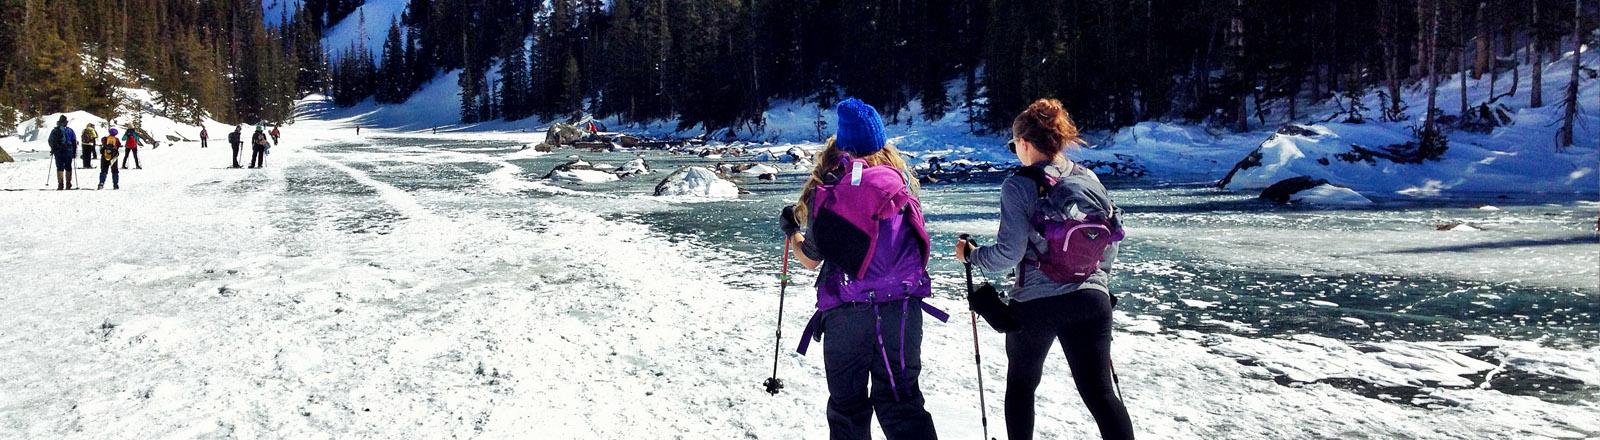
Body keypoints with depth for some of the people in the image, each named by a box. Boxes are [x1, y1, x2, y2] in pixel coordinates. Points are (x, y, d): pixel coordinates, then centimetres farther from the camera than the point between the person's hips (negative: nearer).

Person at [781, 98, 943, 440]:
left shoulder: (825, 189, 0)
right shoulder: (896, 179, 3)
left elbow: (811, 259, 9)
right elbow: (911, 239, 13)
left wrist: (790, 232, 29)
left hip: (844, 311, -1)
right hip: (901, 305, 1)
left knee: (847, 405, 13)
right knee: (899, 401, 5)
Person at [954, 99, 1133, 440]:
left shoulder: (1019, 187, -11)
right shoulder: (1090, 179, 3)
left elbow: (1008, 254, -14)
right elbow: (1111, 243, 9)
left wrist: (970, 254, 3)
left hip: (1035, 304, -3)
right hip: (1092, 300, 3)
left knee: (1021, 385, 19)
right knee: (1100, 392, 6)